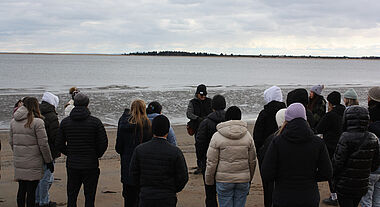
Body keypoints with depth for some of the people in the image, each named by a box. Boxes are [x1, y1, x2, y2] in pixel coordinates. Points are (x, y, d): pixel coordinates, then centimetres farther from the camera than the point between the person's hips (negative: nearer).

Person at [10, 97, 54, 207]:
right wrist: (49, 161, -3)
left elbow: (11, 141, 14)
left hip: (18, 162, 6)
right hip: (33, 163, -6)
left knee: (21, 189, 14)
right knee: (31, 191, 0)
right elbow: (43, 144, -12)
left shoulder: (14, 121, 7)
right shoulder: (37, 122, -13)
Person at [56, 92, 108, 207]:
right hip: (91, 165, -2)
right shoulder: (95, 122, -9)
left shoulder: (65, 122, 0)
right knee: (89, 198, 5)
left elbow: (59, 144, 2)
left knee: (71, 197, 13)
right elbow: (104, 143, -8)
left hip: (72, 164, 3)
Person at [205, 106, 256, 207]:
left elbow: (211, 162, -5)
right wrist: (249, 179, 22)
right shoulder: (247, 136, 2)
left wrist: (209, 180, 7)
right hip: (243, 180, 2)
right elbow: (252, 161, 9)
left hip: (224, 180, -2)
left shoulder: (217, 136, -7)